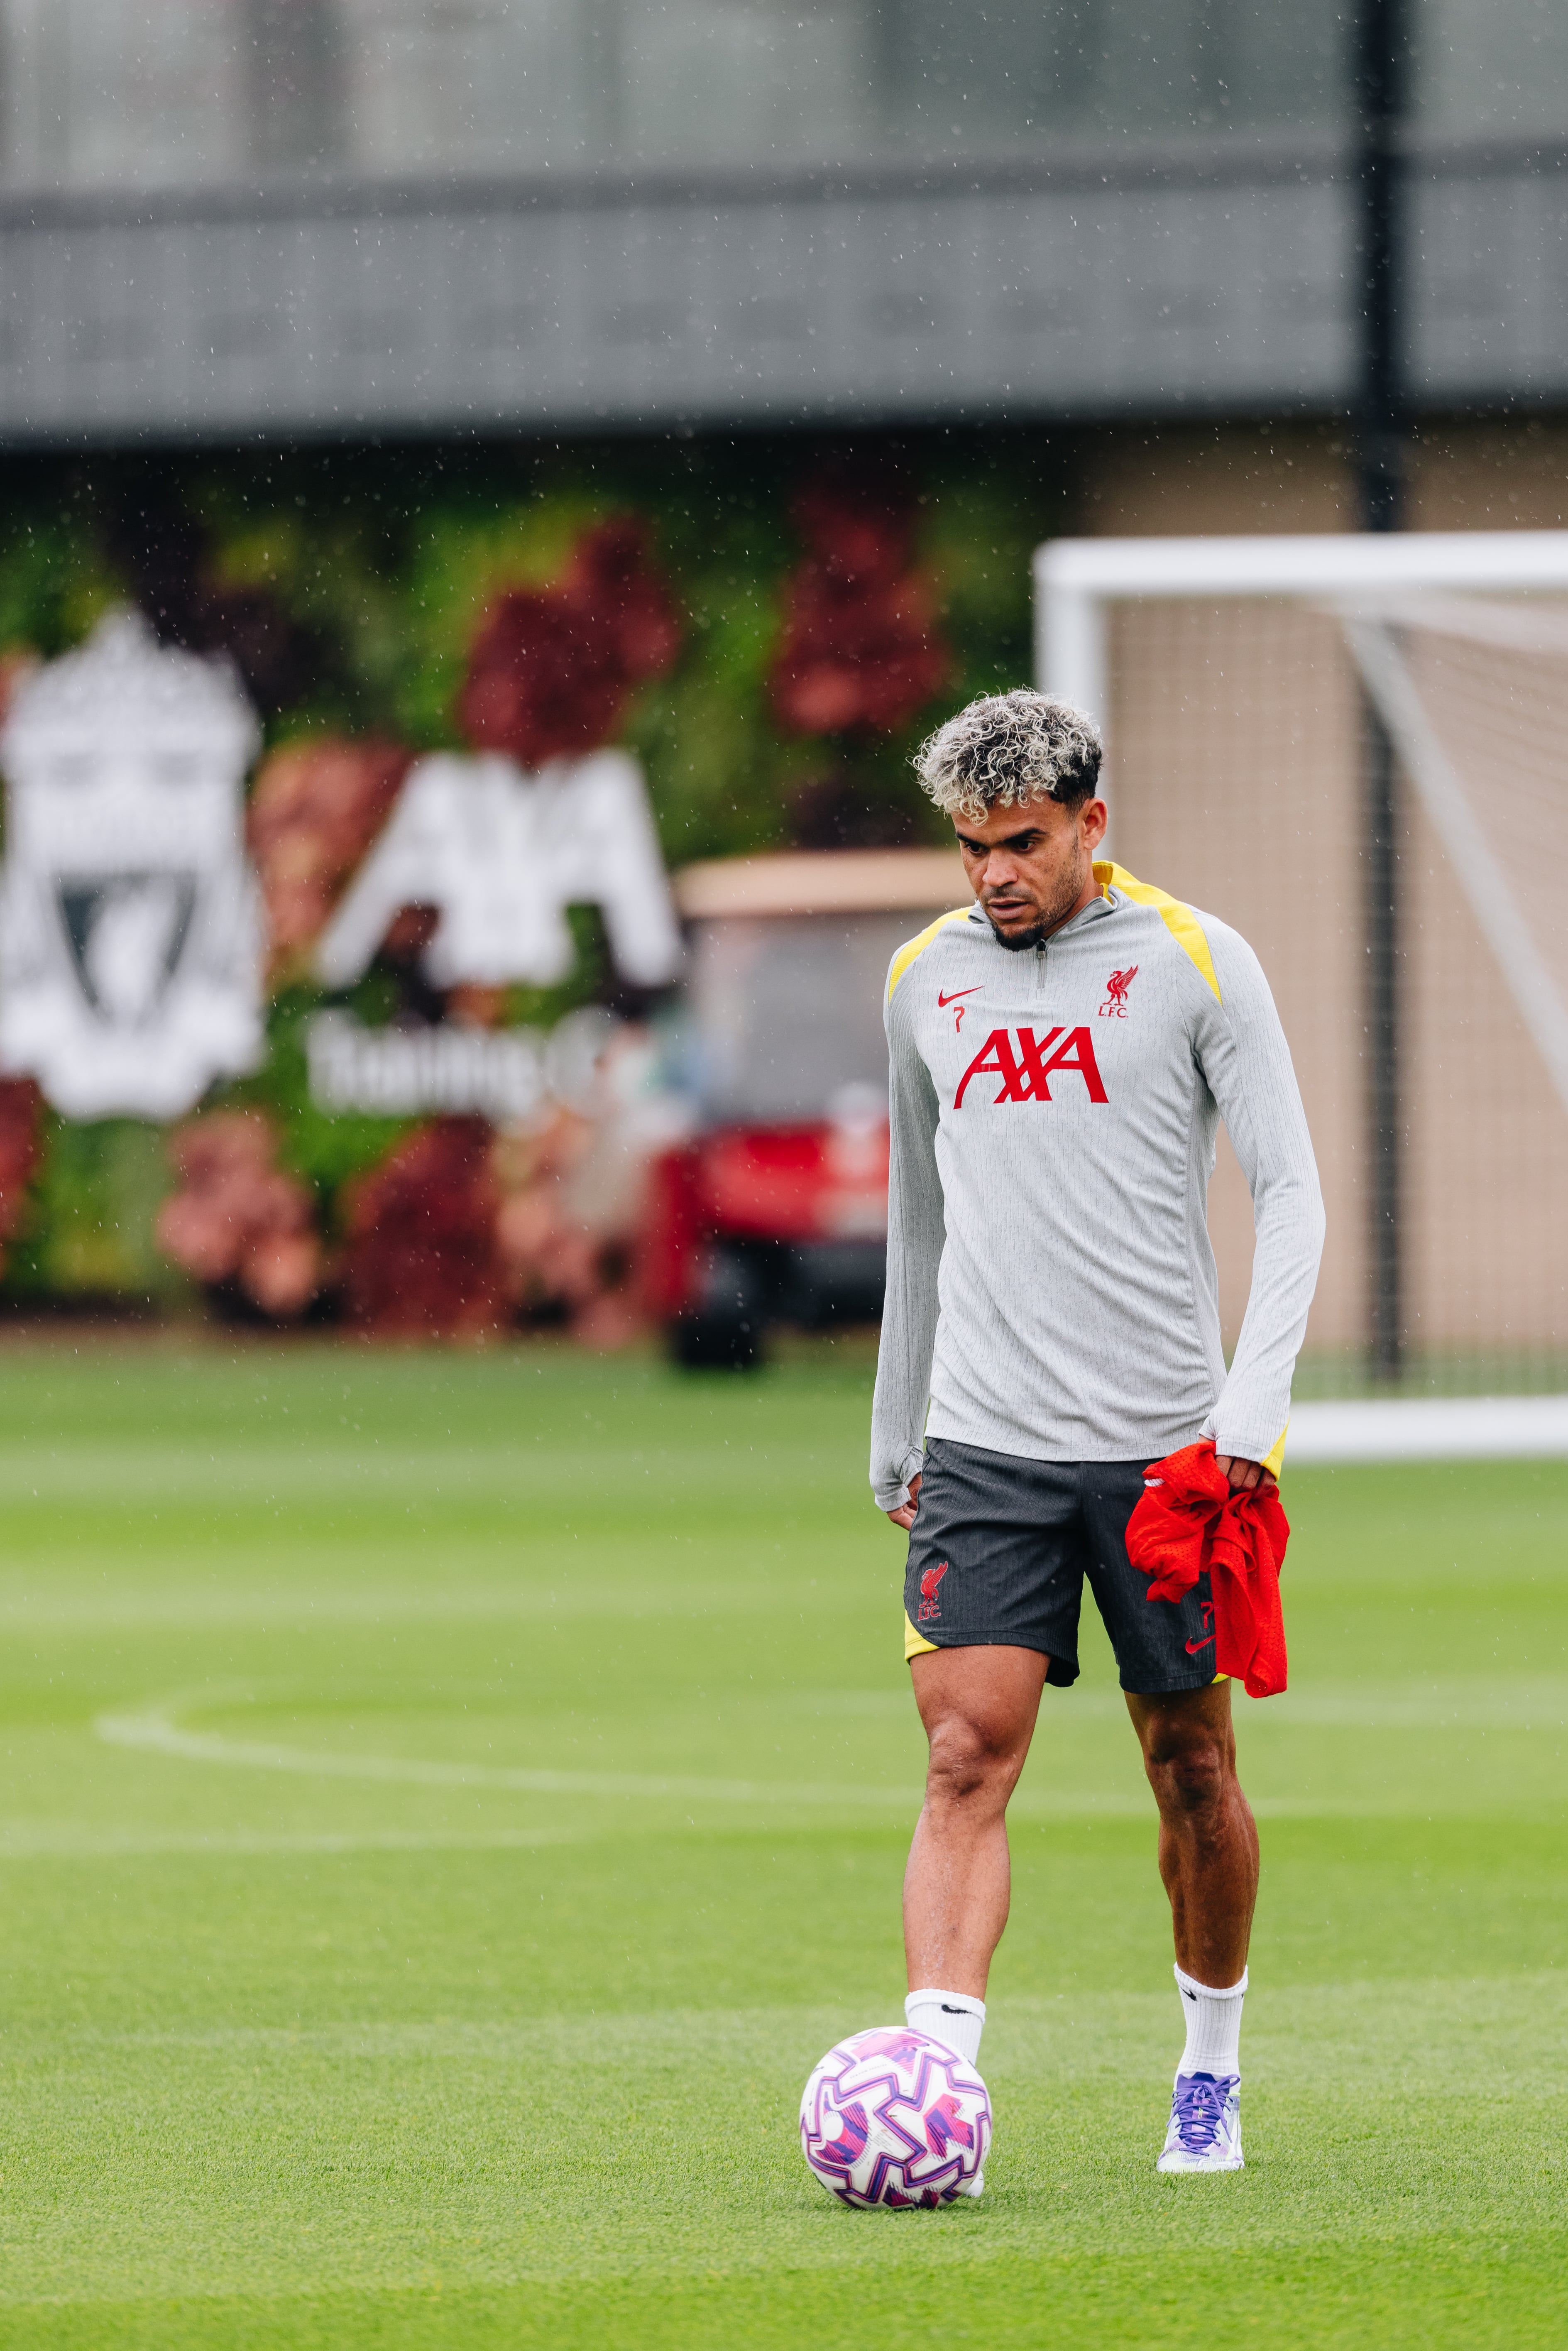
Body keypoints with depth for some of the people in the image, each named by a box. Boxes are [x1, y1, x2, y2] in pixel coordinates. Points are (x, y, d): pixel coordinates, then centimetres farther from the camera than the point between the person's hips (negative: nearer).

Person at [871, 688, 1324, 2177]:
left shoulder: (1192, 963, -2)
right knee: (965, 1759, -13)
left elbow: (1289, 1193, -3)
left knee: (1192, 1765, 8)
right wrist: (893, 1440, 21)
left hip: (1162, 1441, -2)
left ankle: (1213, 2065, 27)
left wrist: (1254, 1399, -16)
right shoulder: (926, 980, 10)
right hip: (983, 1443, 2)